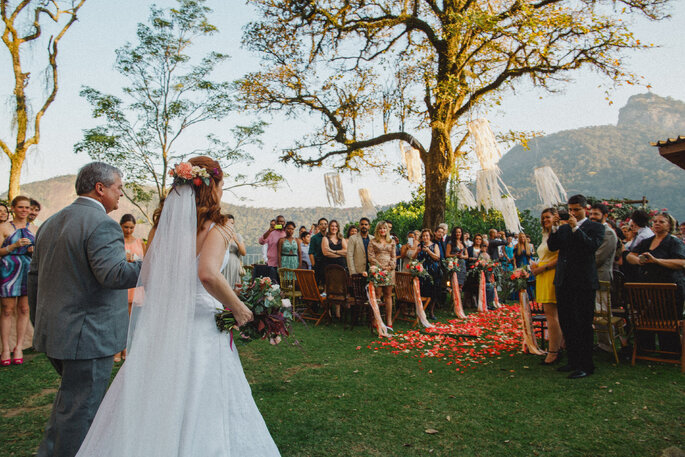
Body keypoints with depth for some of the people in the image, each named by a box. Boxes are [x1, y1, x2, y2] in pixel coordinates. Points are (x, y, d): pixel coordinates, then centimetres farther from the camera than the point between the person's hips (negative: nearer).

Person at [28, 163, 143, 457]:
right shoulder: (103, 225, -17)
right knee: (79, 410, 5)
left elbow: (34, 276, 16)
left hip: (53, 332, 9)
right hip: (88, 335, -9)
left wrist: (40, 324, 23)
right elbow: (113, 274, -30)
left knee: (71, 397, 27)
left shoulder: (51, 223, 13)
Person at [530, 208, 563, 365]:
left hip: (552, 276, -9)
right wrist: (535, 266, 8)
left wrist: (542, 268, -16)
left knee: (551, 314, -9)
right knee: (551, 315, 9)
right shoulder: (545, 235, 22)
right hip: (542, 277, 9)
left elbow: (560, 257, -17)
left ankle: (553, 352, -6)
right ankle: (558, 348, 15)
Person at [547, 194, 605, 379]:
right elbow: (552, 247, 4)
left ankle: (586, 365, 6)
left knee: (583, 324, -3)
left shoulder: (595, 227, 0)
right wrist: (555, 228, -8)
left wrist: (576, 228, -18)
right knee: (566, 323, 11)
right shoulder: (564, 227, 14)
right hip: (564, 281, 6)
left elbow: (592, 246, -16)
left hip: (583, 282, -6)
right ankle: (573, 361, 23)